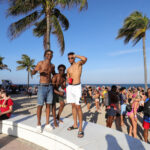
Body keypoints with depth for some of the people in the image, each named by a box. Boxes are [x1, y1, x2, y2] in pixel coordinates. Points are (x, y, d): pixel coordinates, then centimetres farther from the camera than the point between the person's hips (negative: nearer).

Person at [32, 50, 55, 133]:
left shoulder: (52, 65, 11)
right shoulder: (40, 63, -2)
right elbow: (32, 73, -6)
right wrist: (36, 70, -28)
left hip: (50, 86, 4)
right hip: (42, 87, -4)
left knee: (48, 105, 6)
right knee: (40, 105, -4)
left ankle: (47, 124, 15)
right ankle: (38, 124, 11)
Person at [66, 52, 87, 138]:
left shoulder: (79, 63, 2)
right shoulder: (68, 69, 17)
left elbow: (85, 59, -20)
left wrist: (76, 55, -6)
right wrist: (68, 80, -2)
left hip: (77, 86, -6)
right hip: (70, 87, 6)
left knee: (78, 106, -11)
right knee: (73, 106, 11)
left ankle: (80, 128, -4)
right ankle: (75, 125, 22)